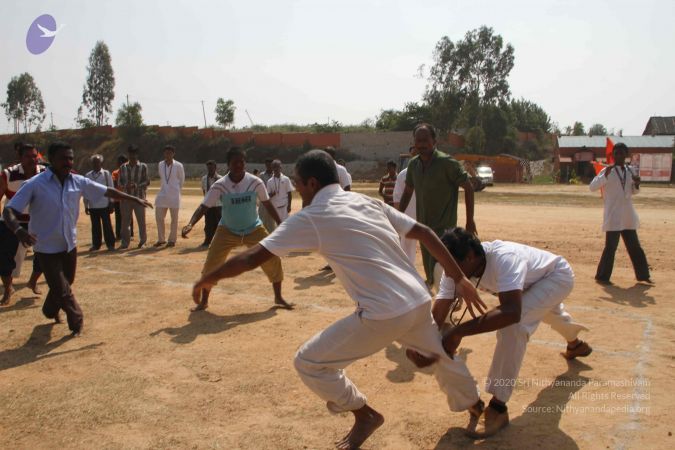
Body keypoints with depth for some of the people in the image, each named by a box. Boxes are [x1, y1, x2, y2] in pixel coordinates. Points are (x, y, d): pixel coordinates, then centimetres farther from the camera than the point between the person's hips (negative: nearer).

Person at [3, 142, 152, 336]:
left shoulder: (78, 182, -5)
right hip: (47, 247, -5)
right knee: (62, 290, -3)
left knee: (65, 284, 21)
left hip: (70, 245, 5)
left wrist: (135, 199, 5)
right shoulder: (34, 184, -19)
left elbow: (107, 191, 4)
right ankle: (77, 322, 19)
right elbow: (9, 210, -22)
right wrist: (18, 229, -42)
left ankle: (50, 311, 50)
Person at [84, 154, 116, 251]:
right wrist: (86, 206, 7)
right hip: (92, 206, 2)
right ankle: (96, 244, 20)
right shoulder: (87, 175, 5)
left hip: (104, 205, -2)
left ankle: (110, 244, 9)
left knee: (107, 225, 2)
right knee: (95, 226, 10)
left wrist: (111, 203, -2)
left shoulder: (106, 174, -1)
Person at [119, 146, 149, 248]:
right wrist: (125, 185, -14)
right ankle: (125, 242, 11)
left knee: (141, 220, 0)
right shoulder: (123, 167, 8)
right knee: (125, 221, 3)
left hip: (139, 197, -2)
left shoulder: (143, 166, 1)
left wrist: (137, 185, -19)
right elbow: (120, 182, 9)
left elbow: (147, 181, -1)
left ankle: (143, 241, 14)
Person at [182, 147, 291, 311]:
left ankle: (278, 297, 14)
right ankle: (203, 301, 11)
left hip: (254, 229, 1)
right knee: (211, 264, -10)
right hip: (227, 230, -1)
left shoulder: (255, 182, -16)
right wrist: (190, 224, -37)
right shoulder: (220, 185, -19)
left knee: (272, 260, -7)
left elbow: (267, 204, -4)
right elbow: (204, 207, -21)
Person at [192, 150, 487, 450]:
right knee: (438, 354, 36)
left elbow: (253, 258, -5)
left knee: (309, 363, 8)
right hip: (419, 302, 8)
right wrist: (460, 279, 17)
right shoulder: (369, 202, 15)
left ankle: (364, 415, 23)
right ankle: (477, 408, 57)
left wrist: (209, 278, 11)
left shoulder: (310, 218, -3)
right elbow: (425, 233, 13)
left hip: (384, 313, -8)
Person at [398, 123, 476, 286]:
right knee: (429, 271, 13)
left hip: (444, 228, -6)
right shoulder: (413, 164, 3)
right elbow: (408, 193, 16)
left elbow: (468, 187, -9)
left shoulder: (447, 162, -15)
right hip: (424, 226, 6)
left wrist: (470, 221, -9)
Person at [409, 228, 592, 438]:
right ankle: (576, 344, 74)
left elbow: (511, 311, -60)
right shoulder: (457, 268, -27)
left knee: (512, 323, -33)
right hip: (532, 282, 8)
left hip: (557, 276, -7)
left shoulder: (504, 258, -47)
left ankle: (499, 408, -20)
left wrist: (458, 331, -61)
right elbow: (437, 316, -29)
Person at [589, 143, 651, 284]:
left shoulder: (629, 171, 9)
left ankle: (642, 274, 26)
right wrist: (605, 175, -31)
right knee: (610, 247, -4)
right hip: (613, 217, -6)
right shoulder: (607, 171, -8)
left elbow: (633, 191, 20)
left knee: (635, 246, 14)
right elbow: (592, 186, -18)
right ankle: (602, 276, 7)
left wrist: (637, 184, -3)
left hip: (628, 217, 6)